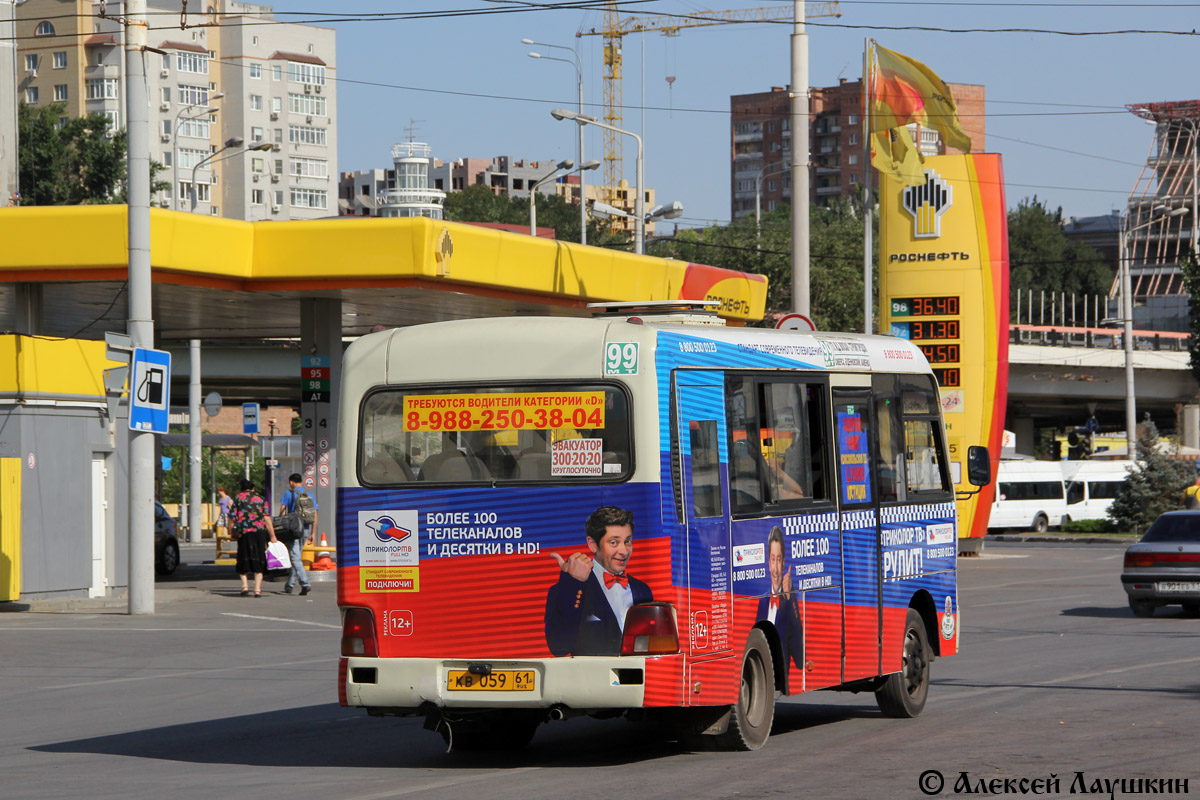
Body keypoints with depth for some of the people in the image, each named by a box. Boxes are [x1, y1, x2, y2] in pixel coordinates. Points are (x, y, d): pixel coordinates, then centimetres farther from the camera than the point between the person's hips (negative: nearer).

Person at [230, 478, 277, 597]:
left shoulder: (238, 498, 8)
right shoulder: (261, 499, 11)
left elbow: (232, 517, 2)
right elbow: (267, 519, 4)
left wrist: (232, 532, 14)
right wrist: (272, 536, 5)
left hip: (243, 532, -1)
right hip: (260, 531, 1)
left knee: (243, 560, 10)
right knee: (259, 561, 6)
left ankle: (245, 586, -4)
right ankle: (257, 589, 0)